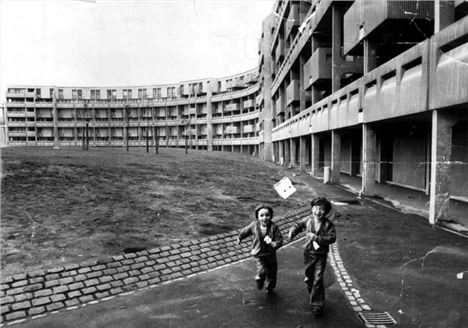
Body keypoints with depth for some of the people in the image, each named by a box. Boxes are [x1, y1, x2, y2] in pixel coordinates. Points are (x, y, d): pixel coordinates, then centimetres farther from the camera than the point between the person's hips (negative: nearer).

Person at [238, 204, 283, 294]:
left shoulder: (274, 227, -19)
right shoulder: (254, 225, -15)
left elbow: (279, 240, -18)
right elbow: (245, 231, 4)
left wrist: (273, 244, -40)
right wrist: (240, 238, 22)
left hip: (271, 254, 1)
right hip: (259, 254, -1)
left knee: (272, 273, 17)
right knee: (263, 271, -19)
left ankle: (269, 287, 48)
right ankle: (259, 279, 19)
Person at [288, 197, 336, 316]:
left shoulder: (328, 224, -16)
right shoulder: (308, 220, -7)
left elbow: (332, 238, -23)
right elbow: (298, 225, 6)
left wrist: (317, 238, -30)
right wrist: (292, 232, -14)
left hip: (321, 256, -3)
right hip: (308, 253, 3)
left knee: (318, 279, -2)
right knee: (309, 274, 21)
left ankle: (317, 304, 11)